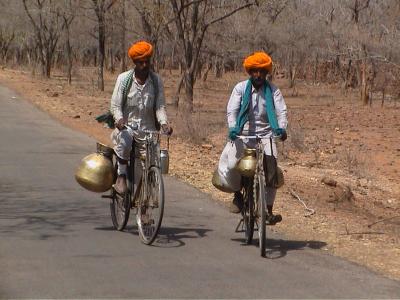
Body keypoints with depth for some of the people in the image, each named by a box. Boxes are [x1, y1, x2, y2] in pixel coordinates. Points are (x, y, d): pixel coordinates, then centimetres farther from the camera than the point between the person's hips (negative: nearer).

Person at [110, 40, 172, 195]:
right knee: (124, 140, -37)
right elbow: (115, 105, -6)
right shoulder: (124, 78, -4)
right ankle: (121, 176, -22)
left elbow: (160, 106, -1)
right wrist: (119, 119, -28)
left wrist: (164, 123, -21)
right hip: (126, 126, -2)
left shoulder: (156, 81, 2)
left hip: (147, 129, 2)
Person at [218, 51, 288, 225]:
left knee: (271, 170, -17)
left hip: (265, 134, 1)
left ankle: (268, 211, -8)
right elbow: (232, 110, -5)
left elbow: (281, 111, -6)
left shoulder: (273, 91, 4)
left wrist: (281, 128, -27)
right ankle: (237, 194, 10)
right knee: (230, 166, -21)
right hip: (242, 135, 0)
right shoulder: (241, 88, 2)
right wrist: (233, 128, -25)